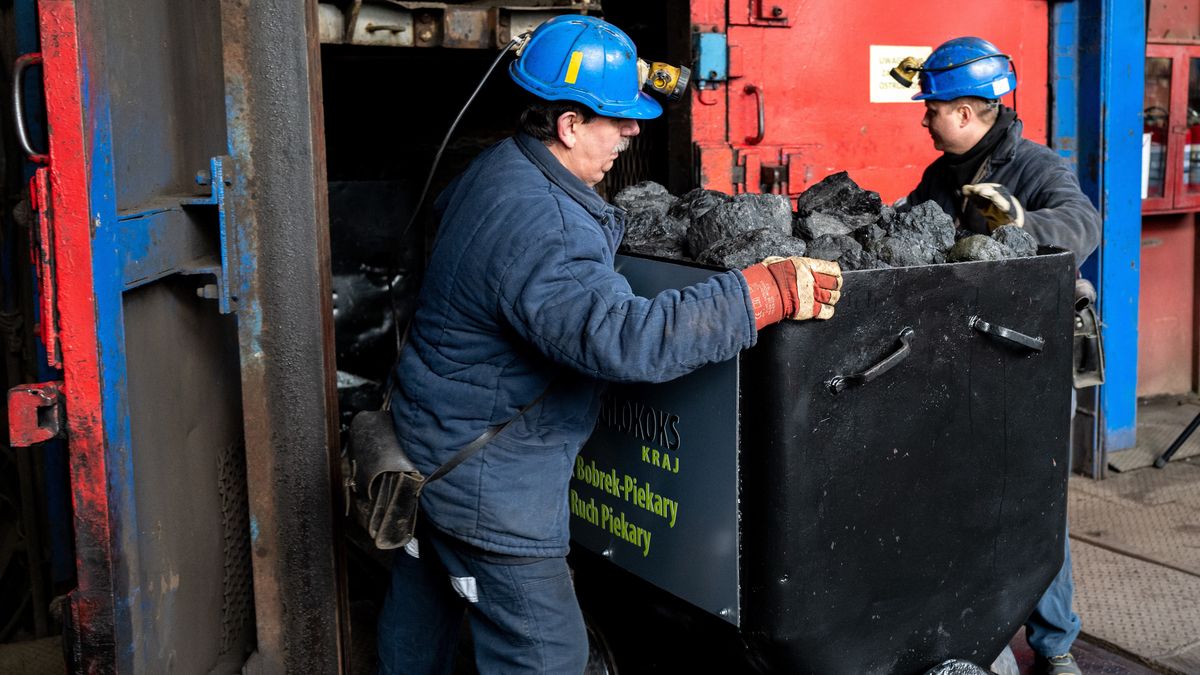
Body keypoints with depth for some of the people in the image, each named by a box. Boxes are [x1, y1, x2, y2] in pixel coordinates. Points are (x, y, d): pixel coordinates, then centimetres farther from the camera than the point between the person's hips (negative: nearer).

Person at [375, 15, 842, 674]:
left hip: (433, 442, 10)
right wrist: (767, 293, -38)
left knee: (420, 613, 27)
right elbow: (623, 336, -42)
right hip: (485, 479, -10)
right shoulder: (538, 229, -31)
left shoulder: (498, 167, 3)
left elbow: (446, 208, 28)